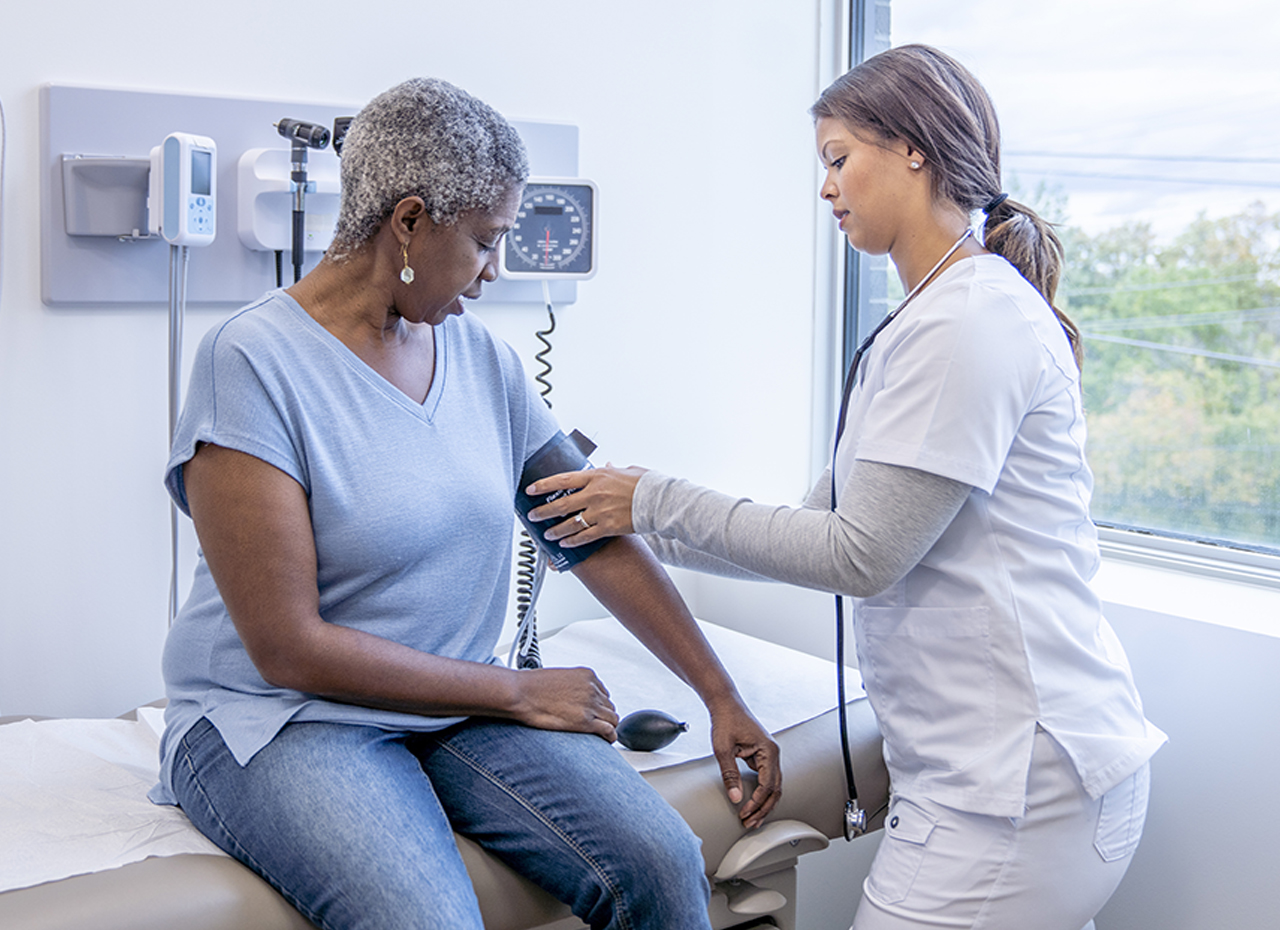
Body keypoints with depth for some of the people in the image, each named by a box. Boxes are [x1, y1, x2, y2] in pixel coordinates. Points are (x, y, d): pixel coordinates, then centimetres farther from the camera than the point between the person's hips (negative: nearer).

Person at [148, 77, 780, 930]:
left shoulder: (483, 358, 6)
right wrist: (516, 692, -12)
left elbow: (598, 539, 9)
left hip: (460, 707, 5)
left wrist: (722, 697, 6)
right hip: (282, 720, -5)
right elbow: (288, 648, -16)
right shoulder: (254, 362, -14)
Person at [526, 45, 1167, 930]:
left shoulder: (969, 319, -16)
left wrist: (660, 503, -8)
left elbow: (861, 555, -17)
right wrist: (640, 530, 16)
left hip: (1020, 779, -9)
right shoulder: (928, 321, 17)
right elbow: (829, 522, 17)